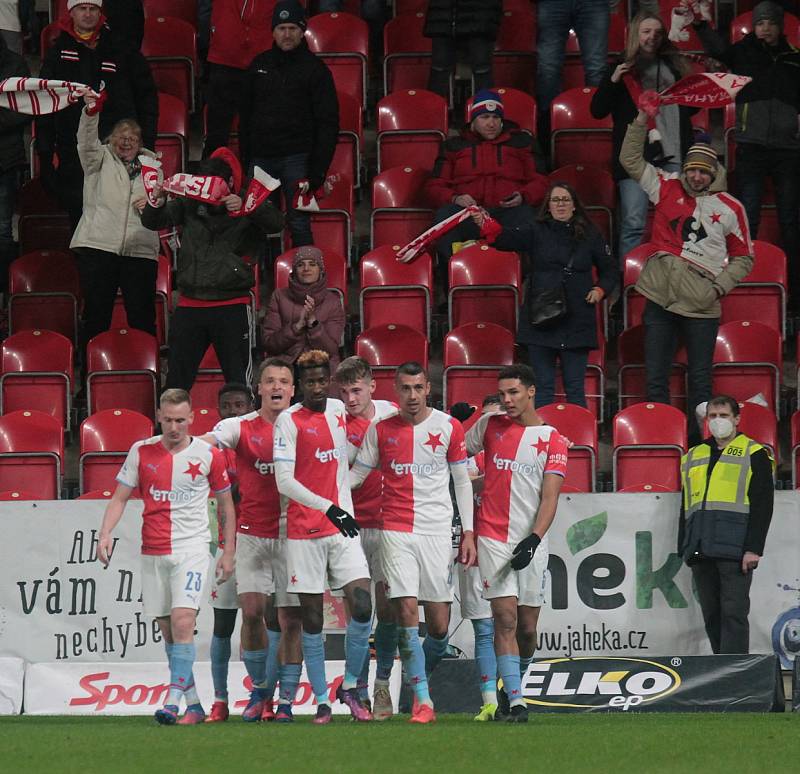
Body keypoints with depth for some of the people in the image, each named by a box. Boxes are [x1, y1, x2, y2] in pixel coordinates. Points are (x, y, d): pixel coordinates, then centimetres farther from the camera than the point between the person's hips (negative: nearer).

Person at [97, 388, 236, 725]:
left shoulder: (208, 454, 0)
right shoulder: (141, 451, 4)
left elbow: (226, 505, 8)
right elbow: (119, 497, 8)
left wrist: (228, 552, 5)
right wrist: (105, 534, -7)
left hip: (192, 549, -3)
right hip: (153, 552, 3)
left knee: (182, 621, -19)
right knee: (168, 630, 5)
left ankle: (173, 701, -21)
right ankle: (193, 704, 14)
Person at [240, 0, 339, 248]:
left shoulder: (314, 68, 0)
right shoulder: (260, 64, 11)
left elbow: (328, 123, -4)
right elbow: (245, 115, 17)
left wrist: (317, 171, -10)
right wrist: (245, 159, 10)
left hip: (296, 159, -4)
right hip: (261, 159, 4)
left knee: (299, 223, -6)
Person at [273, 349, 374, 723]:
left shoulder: (339, 410, 10)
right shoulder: (289, 421, -7)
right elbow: (284, 482, -15)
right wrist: (329, 508, -23)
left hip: (342, 527, 4)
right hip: (304, 532, -4)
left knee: (362, 605, -8)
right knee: (311, 617, 0)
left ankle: (350, 686, 7)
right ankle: (321, 701, 5)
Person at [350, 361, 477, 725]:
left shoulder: (449, 427, 3)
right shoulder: (380, 429, 4)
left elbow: (462, 481, 9)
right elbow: (356, 474, 11)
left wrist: (468, 532, 4)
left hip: (437, 531, 0)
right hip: (396, 531, 0)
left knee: (439, 625, -1)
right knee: (406, 612, -12)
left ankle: (421, 677, 27)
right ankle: (422, 700, -8)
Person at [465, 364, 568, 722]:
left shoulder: (553, 441, 2)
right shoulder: (489, 425, 7)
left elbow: (549, 498, -6)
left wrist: (533, 540, -17)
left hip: (531, 542, 0)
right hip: (493, 538, 0)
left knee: (527, 627, 5)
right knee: (505, 617, -13)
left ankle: (512, 687, 29)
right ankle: (515, 700, -15)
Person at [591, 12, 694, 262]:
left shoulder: (674, 65, 18)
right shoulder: (623, 68, 10)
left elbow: (690, 106, 30)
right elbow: (598, 110, 5)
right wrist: (612, 81, -8)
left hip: (673, 155, 3)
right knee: (633, 224, -9)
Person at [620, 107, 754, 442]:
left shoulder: (730, 208, 4)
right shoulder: (668, 188, 8)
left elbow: (743, 257, 11)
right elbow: (630, 160, 11)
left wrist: (721, 286, -3)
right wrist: (641, 121, 2)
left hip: (700, 302, -2)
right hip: (660, 296, 2)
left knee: (700, 378, 4)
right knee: (655, 376, 5)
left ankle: (698, 438, 8)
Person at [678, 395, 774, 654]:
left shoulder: (754, 454, 3)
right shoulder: (693, 457, 20)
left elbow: (763, 505, -4)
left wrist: (754, 548, -13)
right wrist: (684, 548, 15)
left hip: (735, 552, -6)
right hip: (701, 553, 6)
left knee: (733, 613, -11)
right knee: (711, 616, 7)